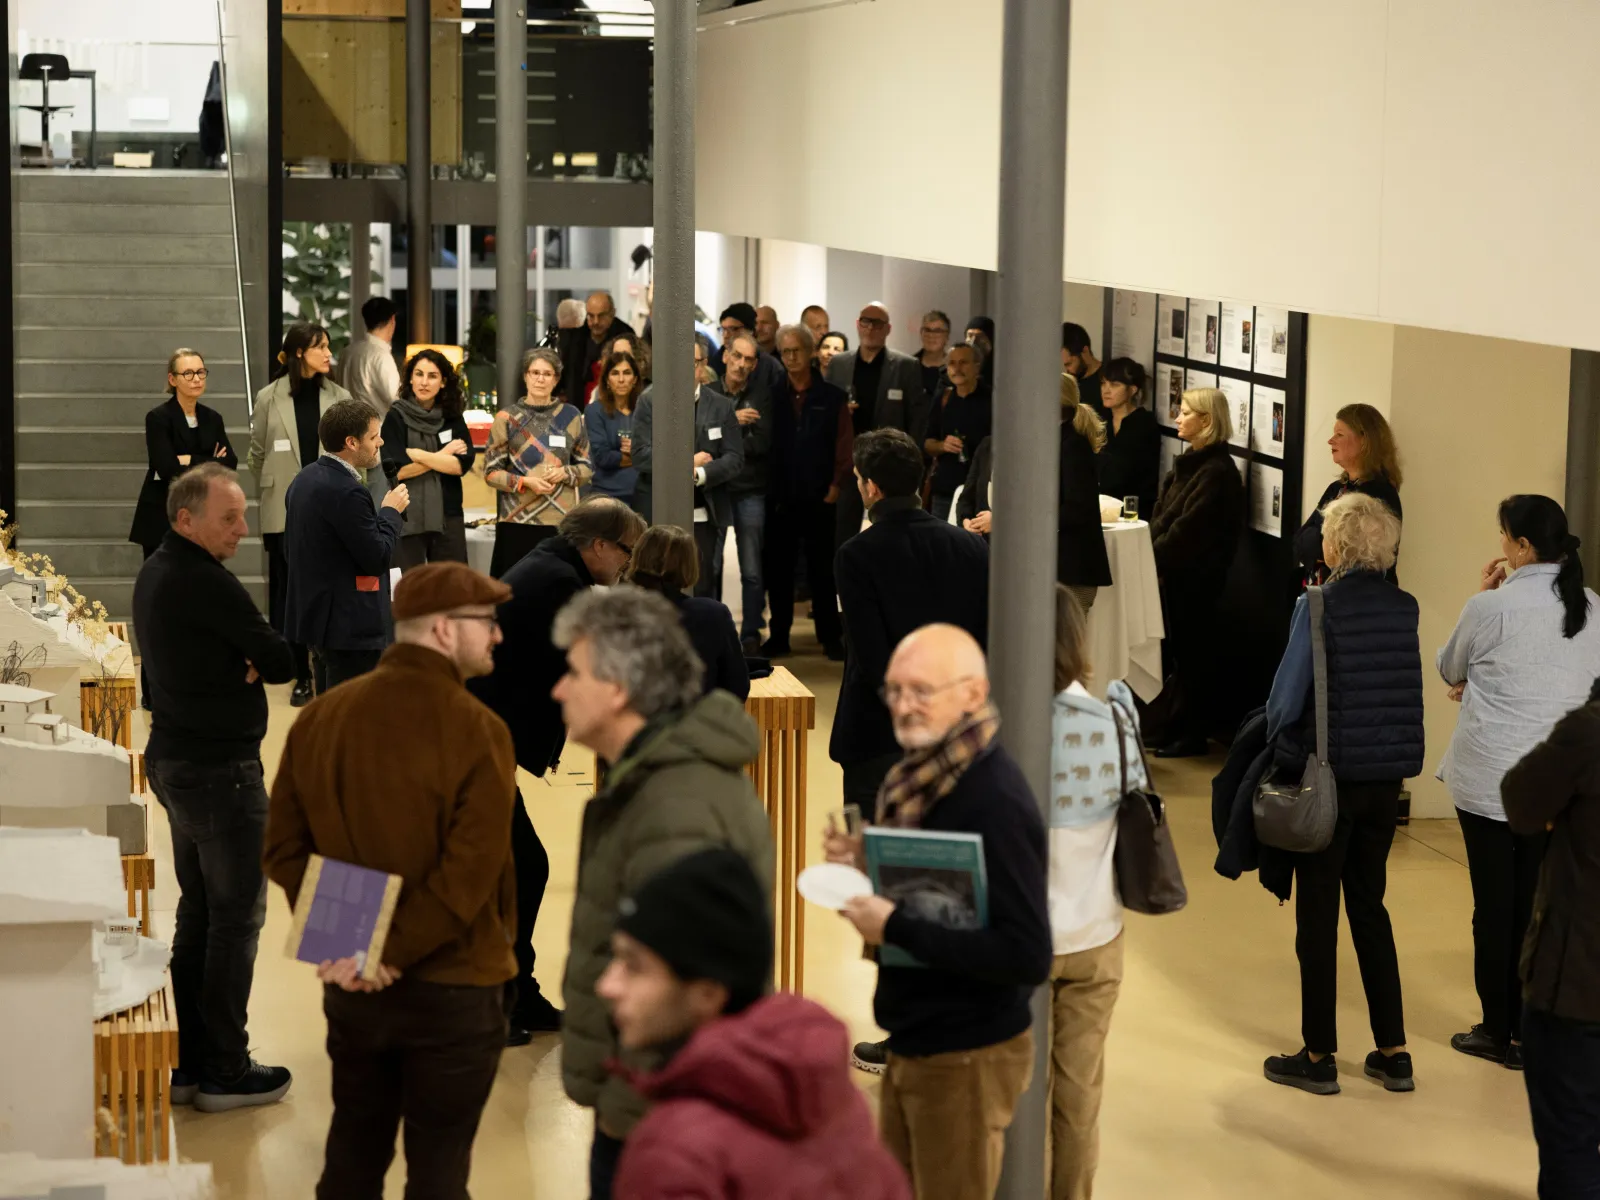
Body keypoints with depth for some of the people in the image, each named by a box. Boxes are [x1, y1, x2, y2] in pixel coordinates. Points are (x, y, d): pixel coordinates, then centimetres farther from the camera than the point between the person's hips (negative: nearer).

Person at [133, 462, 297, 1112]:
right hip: (219, 768, -10)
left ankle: (191, 1063, 20)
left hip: (175, 760, 10)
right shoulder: (204, 582, -21)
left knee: (198, 913, 15)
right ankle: (226, 1073, 4)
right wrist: (254, 663, 2)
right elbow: (282, 660, -18)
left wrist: (240, 666, -11)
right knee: (236, 918, -1)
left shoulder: (157, 572, 10)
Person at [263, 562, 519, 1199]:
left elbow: (285, 847, 1)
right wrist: (393, 952, -17)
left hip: (350, 986, 5)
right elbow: (469, 872, -22)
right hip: (452, 988, -5)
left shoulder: (320, 717, 2)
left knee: (353, 1148, 19)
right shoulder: (476, 730, -16)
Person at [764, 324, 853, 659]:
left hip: (819, 500, -1)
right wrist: (767, 488, -5)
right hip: (780, 499, 1)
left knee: (822, 569, 2)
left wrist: (834, 490, -5)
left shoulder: (832, 398, 3)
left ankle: (830, 637, 8)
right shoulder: (772, 396, 5)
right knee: (778, 569, 4)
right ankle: (779, 636, 12)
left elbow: (845, 449, 2)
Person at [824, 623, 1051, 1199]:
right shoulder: (922, 778, 5)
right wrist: (865, 866, -1)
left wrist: (894, 929, -26)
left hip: (967, 1058, -9)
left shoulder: (996, 801, -22)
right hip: (912, 1044, 9)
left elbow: (1027, 957, -28)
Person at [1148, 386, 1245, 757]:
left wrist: (1153, 556, -14)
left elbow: (1187, 528, -20)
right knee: (1180, 652, 12)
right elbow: (1161, 516, 14)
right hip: (1175, 572, 9)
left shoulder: (1217, 471, -16)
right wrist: (1151, 551, 0)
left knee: (1191, 653, -1)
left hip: (1196, 576, -9)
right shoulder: (1189, 462, 14)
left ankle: (1188, 736, 6)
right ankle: (1176, 729, 18)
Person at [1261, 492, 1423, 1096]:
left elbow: (1286, 699, -12)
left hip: (1328, 775, -5)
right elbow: (1410, 694, 7)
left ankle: (1318, 1056, 13)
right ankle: (1392, 1052, 17)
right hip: (1387, 779, 5)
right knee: (1369, 907, 17)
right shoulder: (1404, 608, 0)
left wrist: (1283, 752, 3)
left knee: (1317, 915, 7)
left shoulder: (1319, 606, -14)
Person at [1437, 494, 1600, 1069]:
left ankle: (1498, 1030, 14)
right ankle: (1528, 1030, 18)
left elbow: (1450, 670, 1)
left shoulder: (1493, 607, -16)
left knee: (1494, 904, 6)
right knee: (1536, 904, 12)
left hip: (1490, 779, -5)